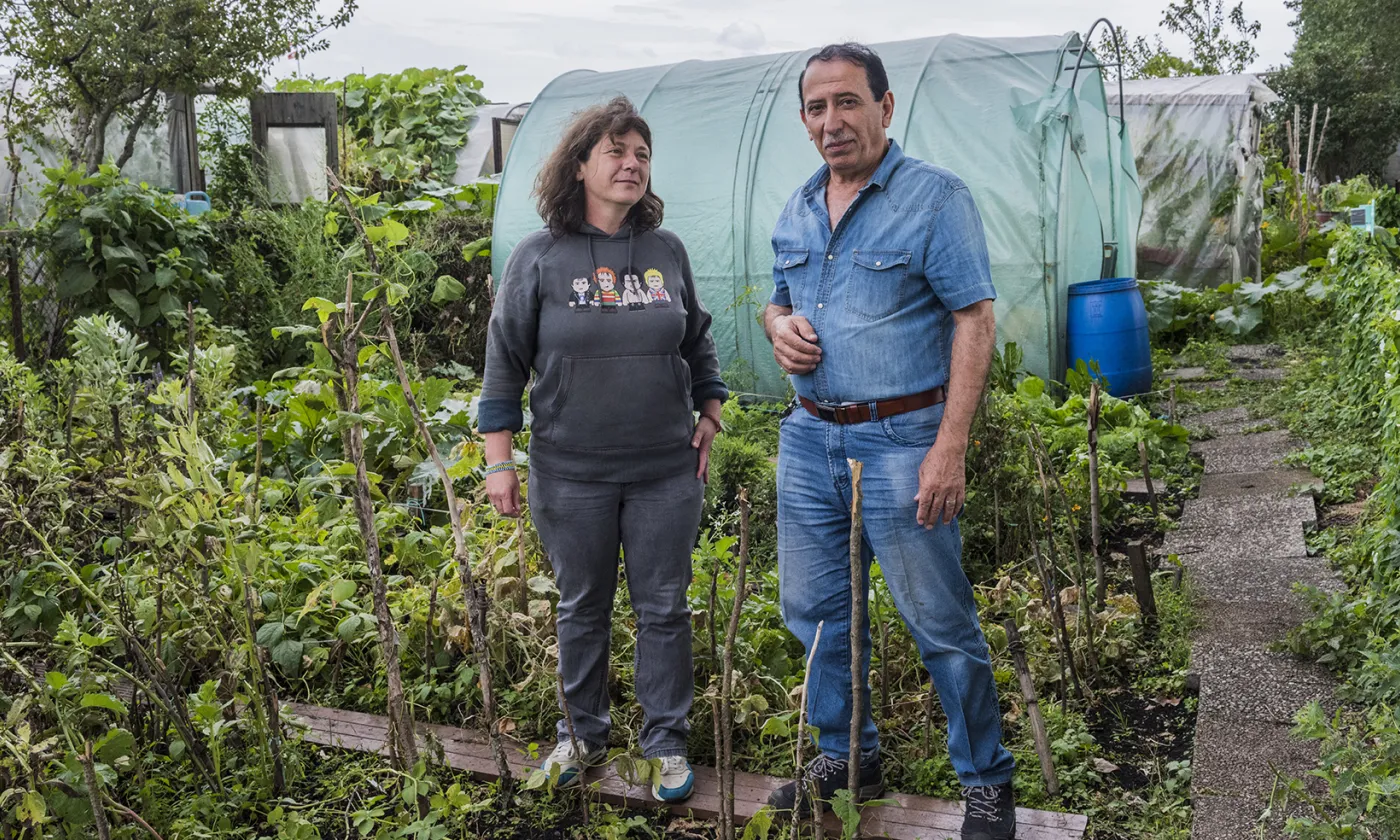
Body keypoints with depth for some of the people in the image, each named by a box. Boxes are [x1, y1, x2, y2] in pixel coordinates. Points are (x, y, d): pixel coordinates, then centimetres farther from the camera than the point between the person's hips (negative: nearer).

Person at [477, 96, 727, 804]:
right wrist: (498, 460, -3)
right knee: (582, 610, 14)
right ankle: (584, 733, 34)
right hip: (571, 474, -1)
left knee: (664, 610, 9)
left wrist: (710, 418, 12)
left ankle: (666, 742, 26)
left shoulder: (667, 250, 4)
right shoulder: (539, 257, -4)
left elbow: (698, 343, 16)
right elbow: (504, 362, -1)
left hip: (666, 472, 2)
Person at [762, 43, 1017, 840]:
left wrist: (951, 447, -20)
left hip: (900, 439, -6)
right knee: (815, 611, 14)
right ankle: (849, 758, 33)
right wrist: (780, 327, -2)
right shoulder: (798, 209, 12)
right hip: (810, 438, 7)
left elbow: (975, 321, -13)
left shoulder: (935, 195, -8)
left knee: (943, 625, 2)